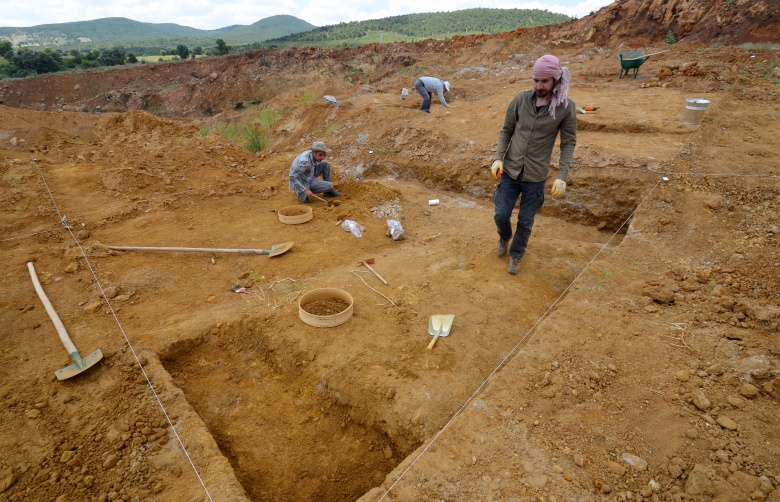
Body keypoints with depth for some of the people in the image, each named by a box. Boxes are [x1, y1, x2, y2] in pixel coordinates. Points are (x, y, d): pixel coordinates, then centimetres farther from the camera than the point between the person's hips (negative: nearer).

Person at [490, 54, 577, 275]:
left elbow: (568, 143, -5)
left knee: (525, 221, 10)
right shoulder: (520, 99, -6)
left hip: (535, 176, -1)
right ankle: (504, 238, 42)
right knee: (501, 214, 7)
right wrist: (498, 158, -11)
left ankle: (516, 255, 35)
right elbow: (506, 131, 3)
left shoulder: (566, 107, -10)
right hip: (510, 171, 2)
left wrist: (562, 176, -15)